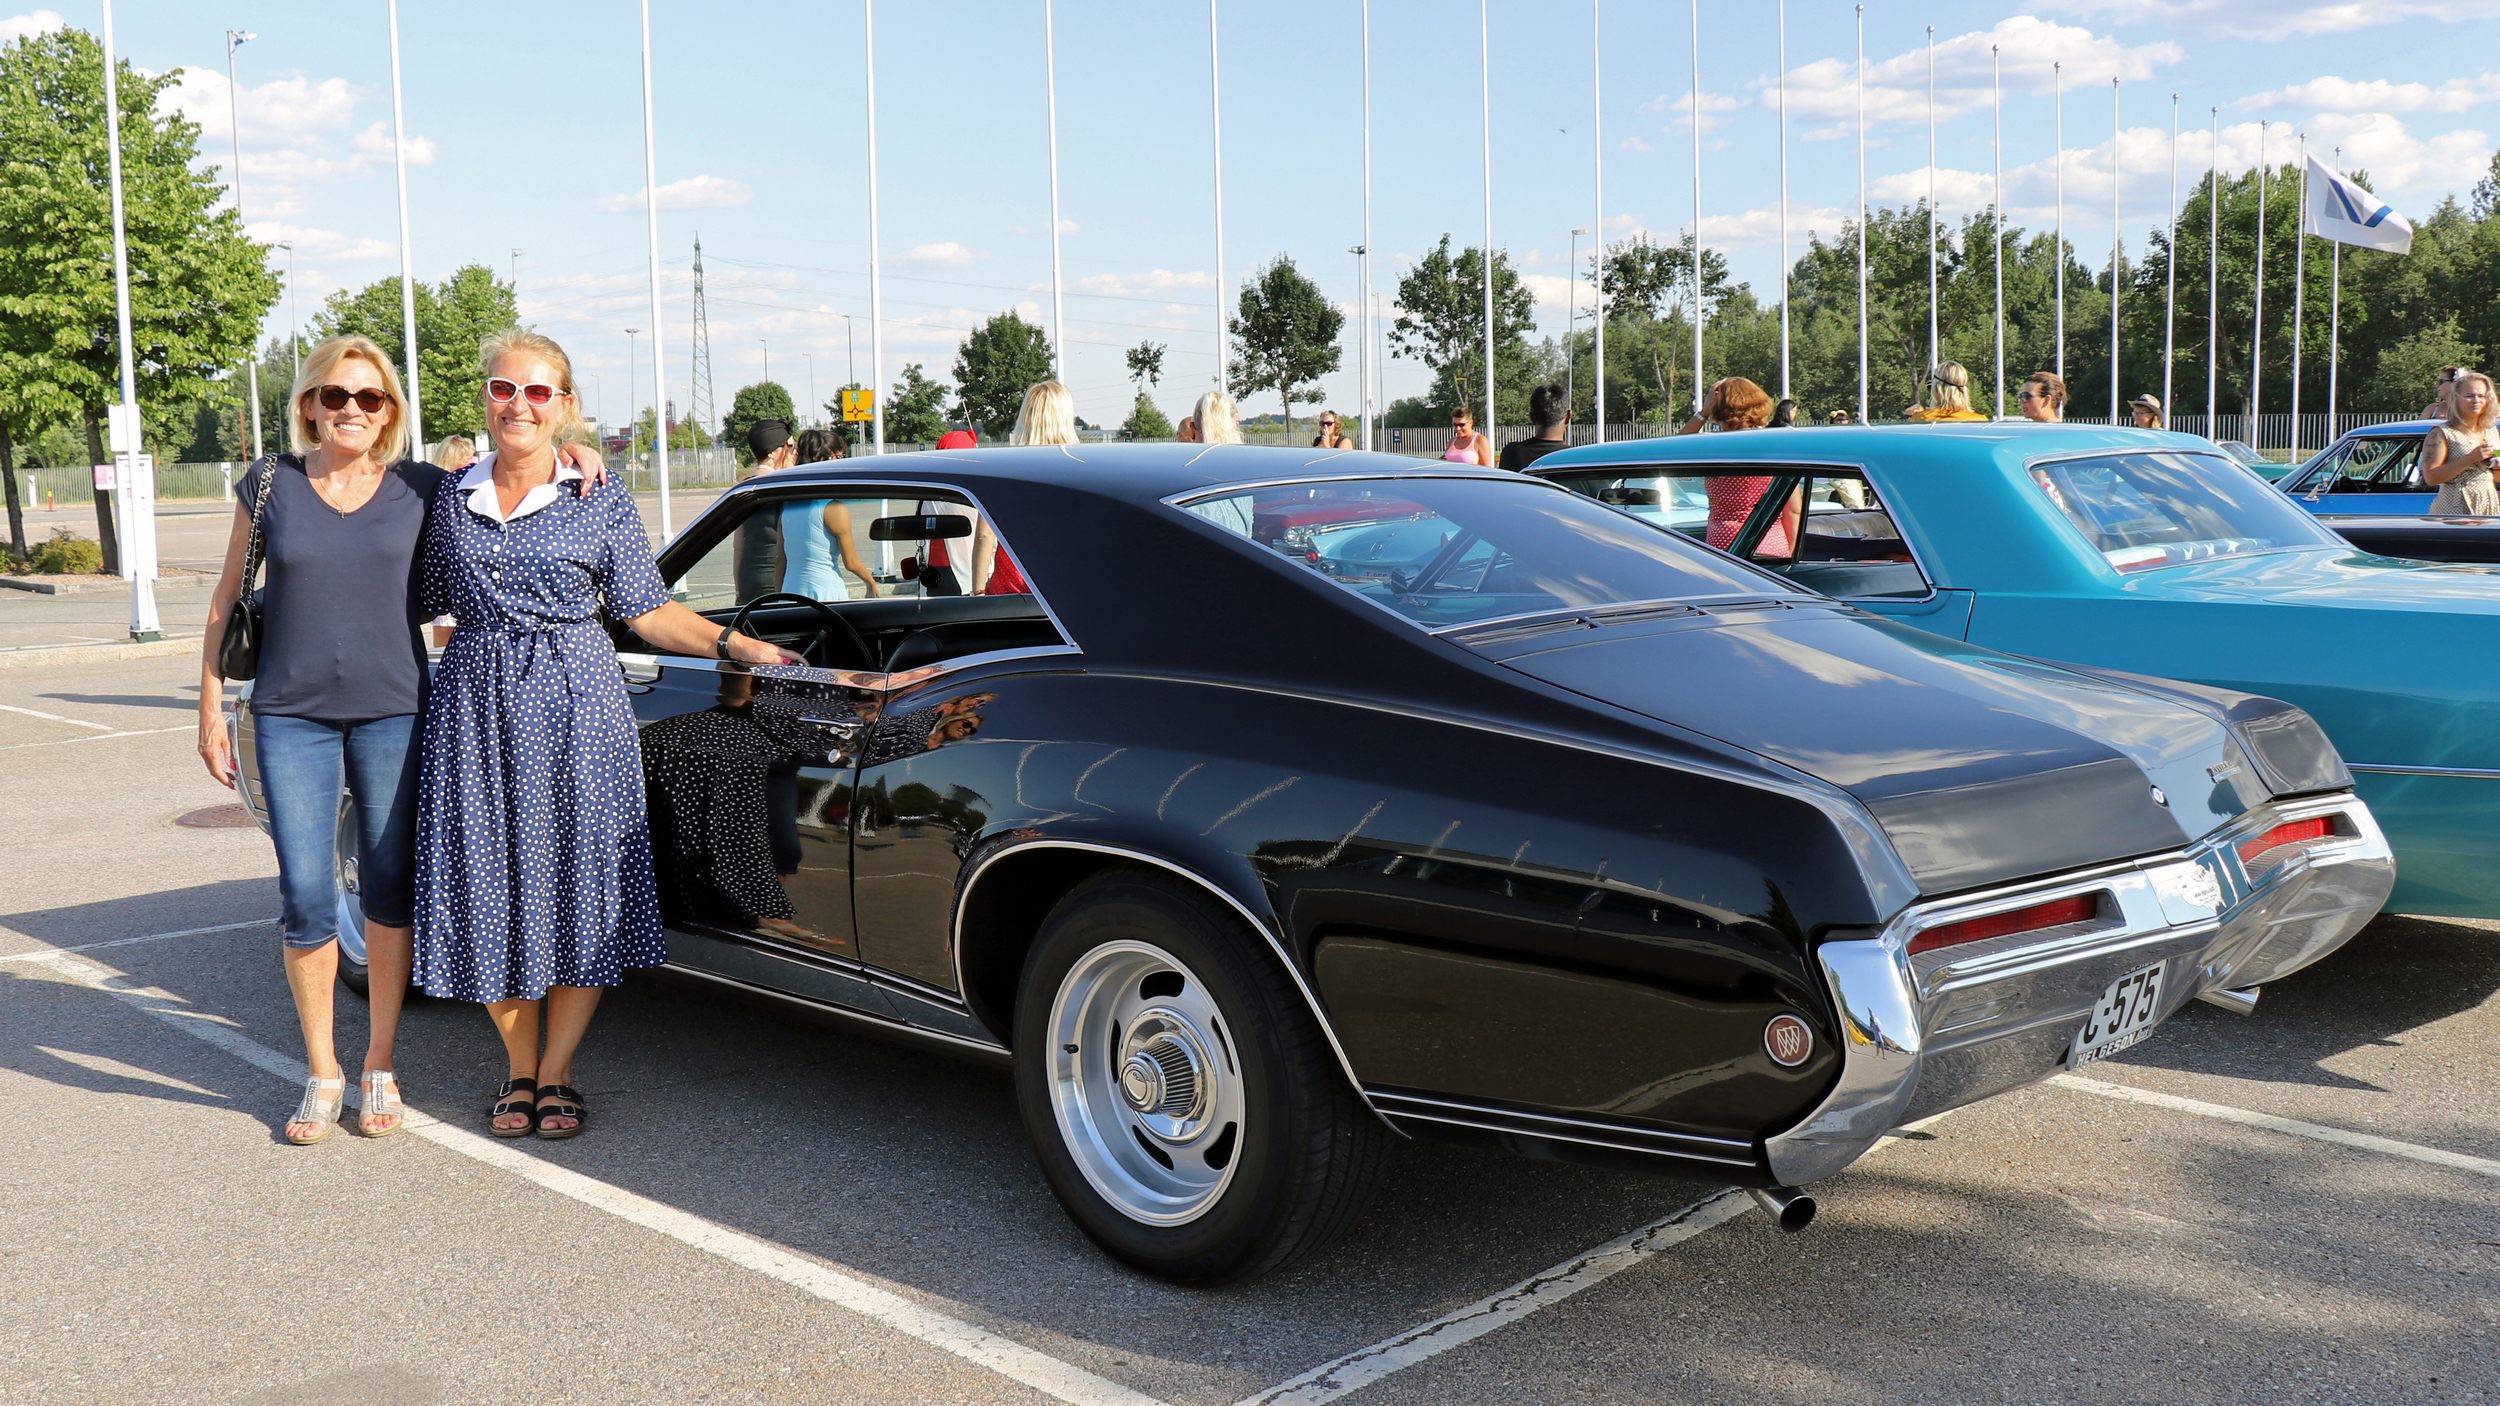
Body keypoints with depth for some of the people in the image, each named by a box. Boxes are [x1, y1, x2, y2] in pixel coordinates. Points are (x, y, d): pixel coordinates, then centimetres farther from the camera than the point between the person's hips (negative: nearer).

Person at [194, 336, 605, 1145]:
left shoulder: (421, 489, 2)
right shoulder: (269, 487, 3)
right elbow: (227, 600, 9)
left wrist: (571, 452, -6)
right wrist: (212, 708, 6)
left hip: (393, 713, 0)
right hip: (291, 716, 0)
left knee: (390, 887, 6)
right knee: (306, 896, -3)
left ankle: (381, 1064, 21)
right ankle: (322, 1073, 14)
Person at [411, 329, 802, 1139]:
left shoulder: (600, 502, 1)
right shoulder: (449, 499, 8)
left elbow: (647, 611, 0)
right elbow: (430, 605, 18)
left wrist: (732, 643, -10)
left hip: (575, 706, -2)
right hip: (476, 706, 2)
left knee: (578, 884, -1)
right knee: (489, 887, 4)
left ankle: (555, 1075, 13)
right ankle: (519, 1070, 20)